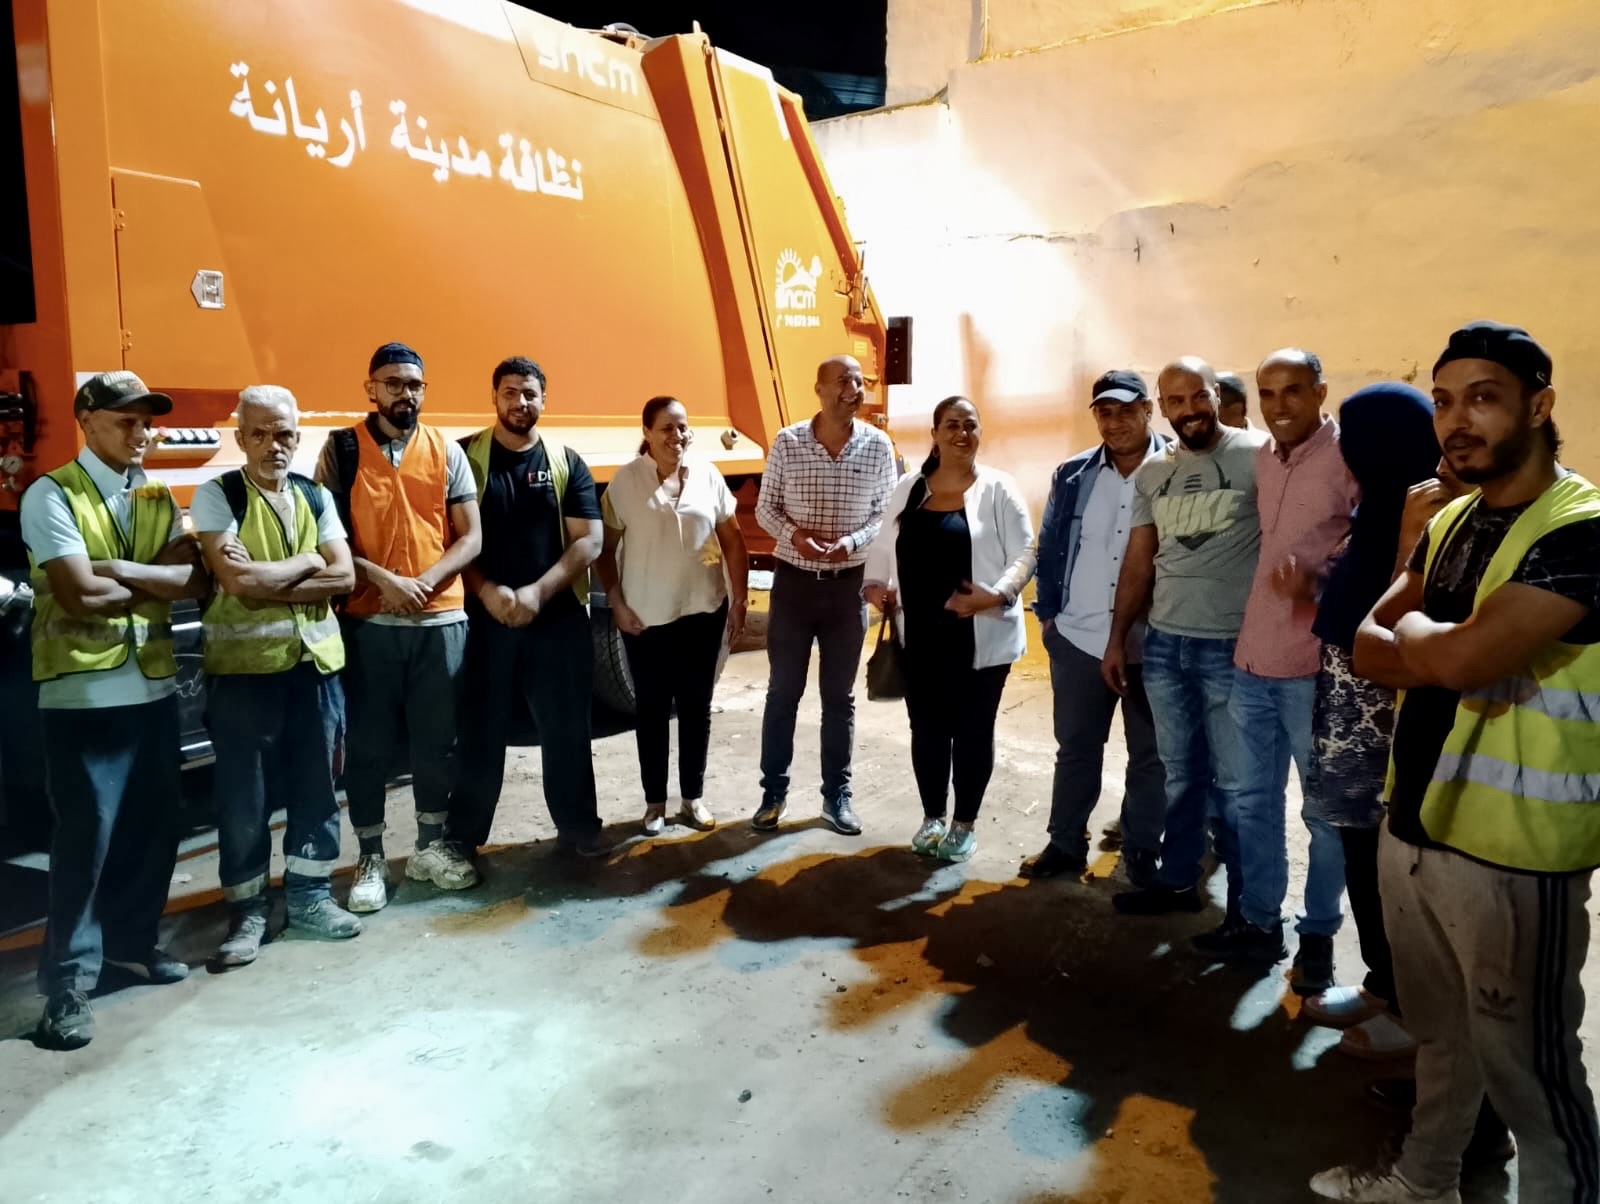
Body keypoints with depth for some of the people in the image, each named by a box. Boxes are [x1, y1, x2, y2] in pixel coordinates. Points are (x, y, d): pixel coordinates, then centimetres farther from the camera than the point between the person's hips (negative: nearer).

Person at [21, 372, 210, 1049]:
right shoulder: (51, 496, -8)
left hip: (154, 684, 6)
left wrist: (123, 571, -16)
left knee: (153, 825, 13)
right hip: (84, 692, -6)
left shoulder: (158, 498, 12)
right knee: (86, 834, -2)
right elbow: (79, 595, -19)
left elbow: (194, 579, -2)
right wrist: (157, 585, -7)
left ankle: (130, 940, 32)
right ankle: (69, 978, 11)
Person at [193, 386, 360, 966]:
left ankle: (310, 895, 25)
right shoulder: (216, 496, -5)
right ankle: (247, 910, 18)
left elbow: (343, 577, -3)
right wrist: (307, 560, -6)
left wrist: (267, 585, -14)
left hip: (315, 661, 4)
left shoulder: (317, 497, 8)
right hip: (243, 666, -4)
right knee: (244, 797, 4)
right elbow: (238, 580, -19)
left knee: (316, 786, 11)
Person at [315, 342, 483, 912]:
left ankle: (430, 847, 25)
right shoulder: (340, 450, 1)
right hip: (368, 620, -1)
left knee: (437, 739, 10)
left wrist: (425, 582, -13)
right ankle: (370, 859, 19)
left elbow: (470, 536, 2)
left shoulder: (447, 452, 5)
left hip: (441, 618, 2)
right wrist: (382, 580, -16)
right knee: (369, 743, 6)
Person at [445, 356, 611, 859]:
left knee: (566, 727, 9)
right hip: (484, 617, -1)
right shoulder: (466, 456, 2)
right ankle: (462, 837, 19)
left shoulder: (566, 462, 5)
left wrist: (537, 592, -14)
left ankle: (578, 826, 23)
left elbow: (588, 541, -2)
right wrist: (487, 591, -16)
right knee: (481, 731, 6)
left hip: (559, 617, 1)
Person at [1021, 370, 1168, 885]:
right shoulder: (1073, 475, 5)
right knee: (1075, 748, 15)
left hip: (1154, 644, -3)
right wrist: (1047, 612, 6)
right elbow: (1049, 547, 10)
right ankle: (1065, 844, 29)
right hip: (1078, 639, 3)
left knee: (1149, 755, 11)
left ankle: (1142, 853, 27)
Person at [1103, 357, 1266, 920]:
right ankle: (1177, 880, 29)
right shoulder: (1151, 474, 10)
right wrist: (1117, 638, 12)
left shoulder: (1258, 456, -7)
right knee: (1181, 774, 16)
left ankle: (1249, 906, 18)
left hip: (1234, 646, -5)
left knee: (1235, 782, 4)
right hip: (1164, 644, 5)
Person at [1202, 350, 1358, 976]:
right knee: (1256, 800, 14)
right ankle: (1259, 922, 27)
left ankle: (1318, 935, 23)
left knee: (1324, 811, 8)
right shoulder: (1260, 459, 9)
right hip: (1252, 660, 6)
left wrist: (1317, 576, -26)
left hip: (1317, 667, -6)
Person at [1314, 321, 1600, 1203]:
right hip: (1413, 824, 8)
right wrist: (1449, 654, -12)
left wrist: (1411, 635, -7)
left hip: (1511, 850, -8)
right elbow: (1364, 647, 8)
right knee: (1438, 1036, 24)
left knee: (1527, 1066, 8)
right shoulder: (1449, 522, 9)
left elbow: (1461, 657, -28)